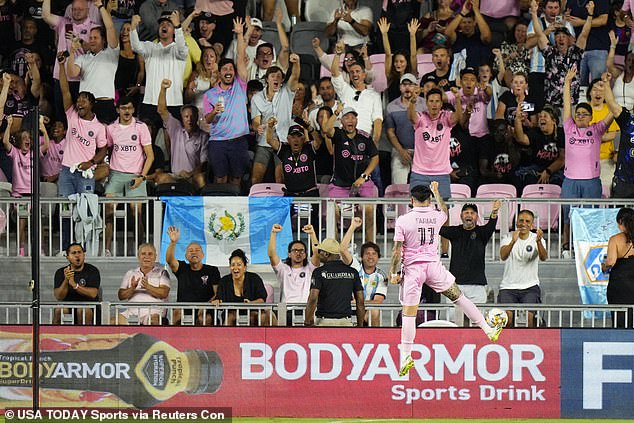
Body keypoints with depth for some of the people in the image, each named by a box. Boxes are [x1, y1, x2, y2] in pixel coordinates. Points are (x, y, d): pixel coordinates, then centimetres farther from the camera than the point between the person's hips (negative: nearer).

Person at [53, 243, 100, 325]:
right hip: (68, 306, 2)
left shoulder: (92, 271, 0)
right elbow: (59, 297, -6)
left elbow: (93, 294, -14)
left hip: (88, 306, -2)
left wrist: (74, 285, -24)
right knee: (59, 310, -30)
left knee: (83, 310, -35)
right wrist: (66, 281, -22)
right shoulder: (61, 272, 6)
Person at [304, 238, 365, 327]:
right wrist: (360, 325, 12)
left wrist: (307, 323, -7)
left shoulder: (319, 272, -5)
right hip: (346, 322, 3)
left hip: (324, 322, -3)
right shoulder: (352, 272, 8)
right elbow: (360, 301, 6)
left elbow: (313, 299, -14)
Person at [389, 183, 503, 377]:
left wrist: (393, 272, 1)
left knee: (408, 314, -1)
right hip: (433, 266, 2)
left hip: (412, 269, -2)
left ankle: (406, 356, -2)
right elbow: (444, 211, 29)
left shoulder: (403, 221, -7)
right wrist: (436, 192, 42)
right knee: (459, 297, 14)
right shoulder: (436, 217, 2)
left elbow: (397, 250, -8)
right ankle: (488, 330, 16)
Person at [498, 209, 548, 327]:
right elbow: (503, 256, -22)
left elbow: (543, 258, -20)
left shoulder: (537, 239, 0)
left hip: (530, 287, 0)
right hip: (508, 287, 0)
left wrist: (538, 242, -40)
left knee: (529, 316, -20)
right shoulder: (508, 238, -1)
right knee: (507, 315, -19)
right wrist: (513, 242, -41)